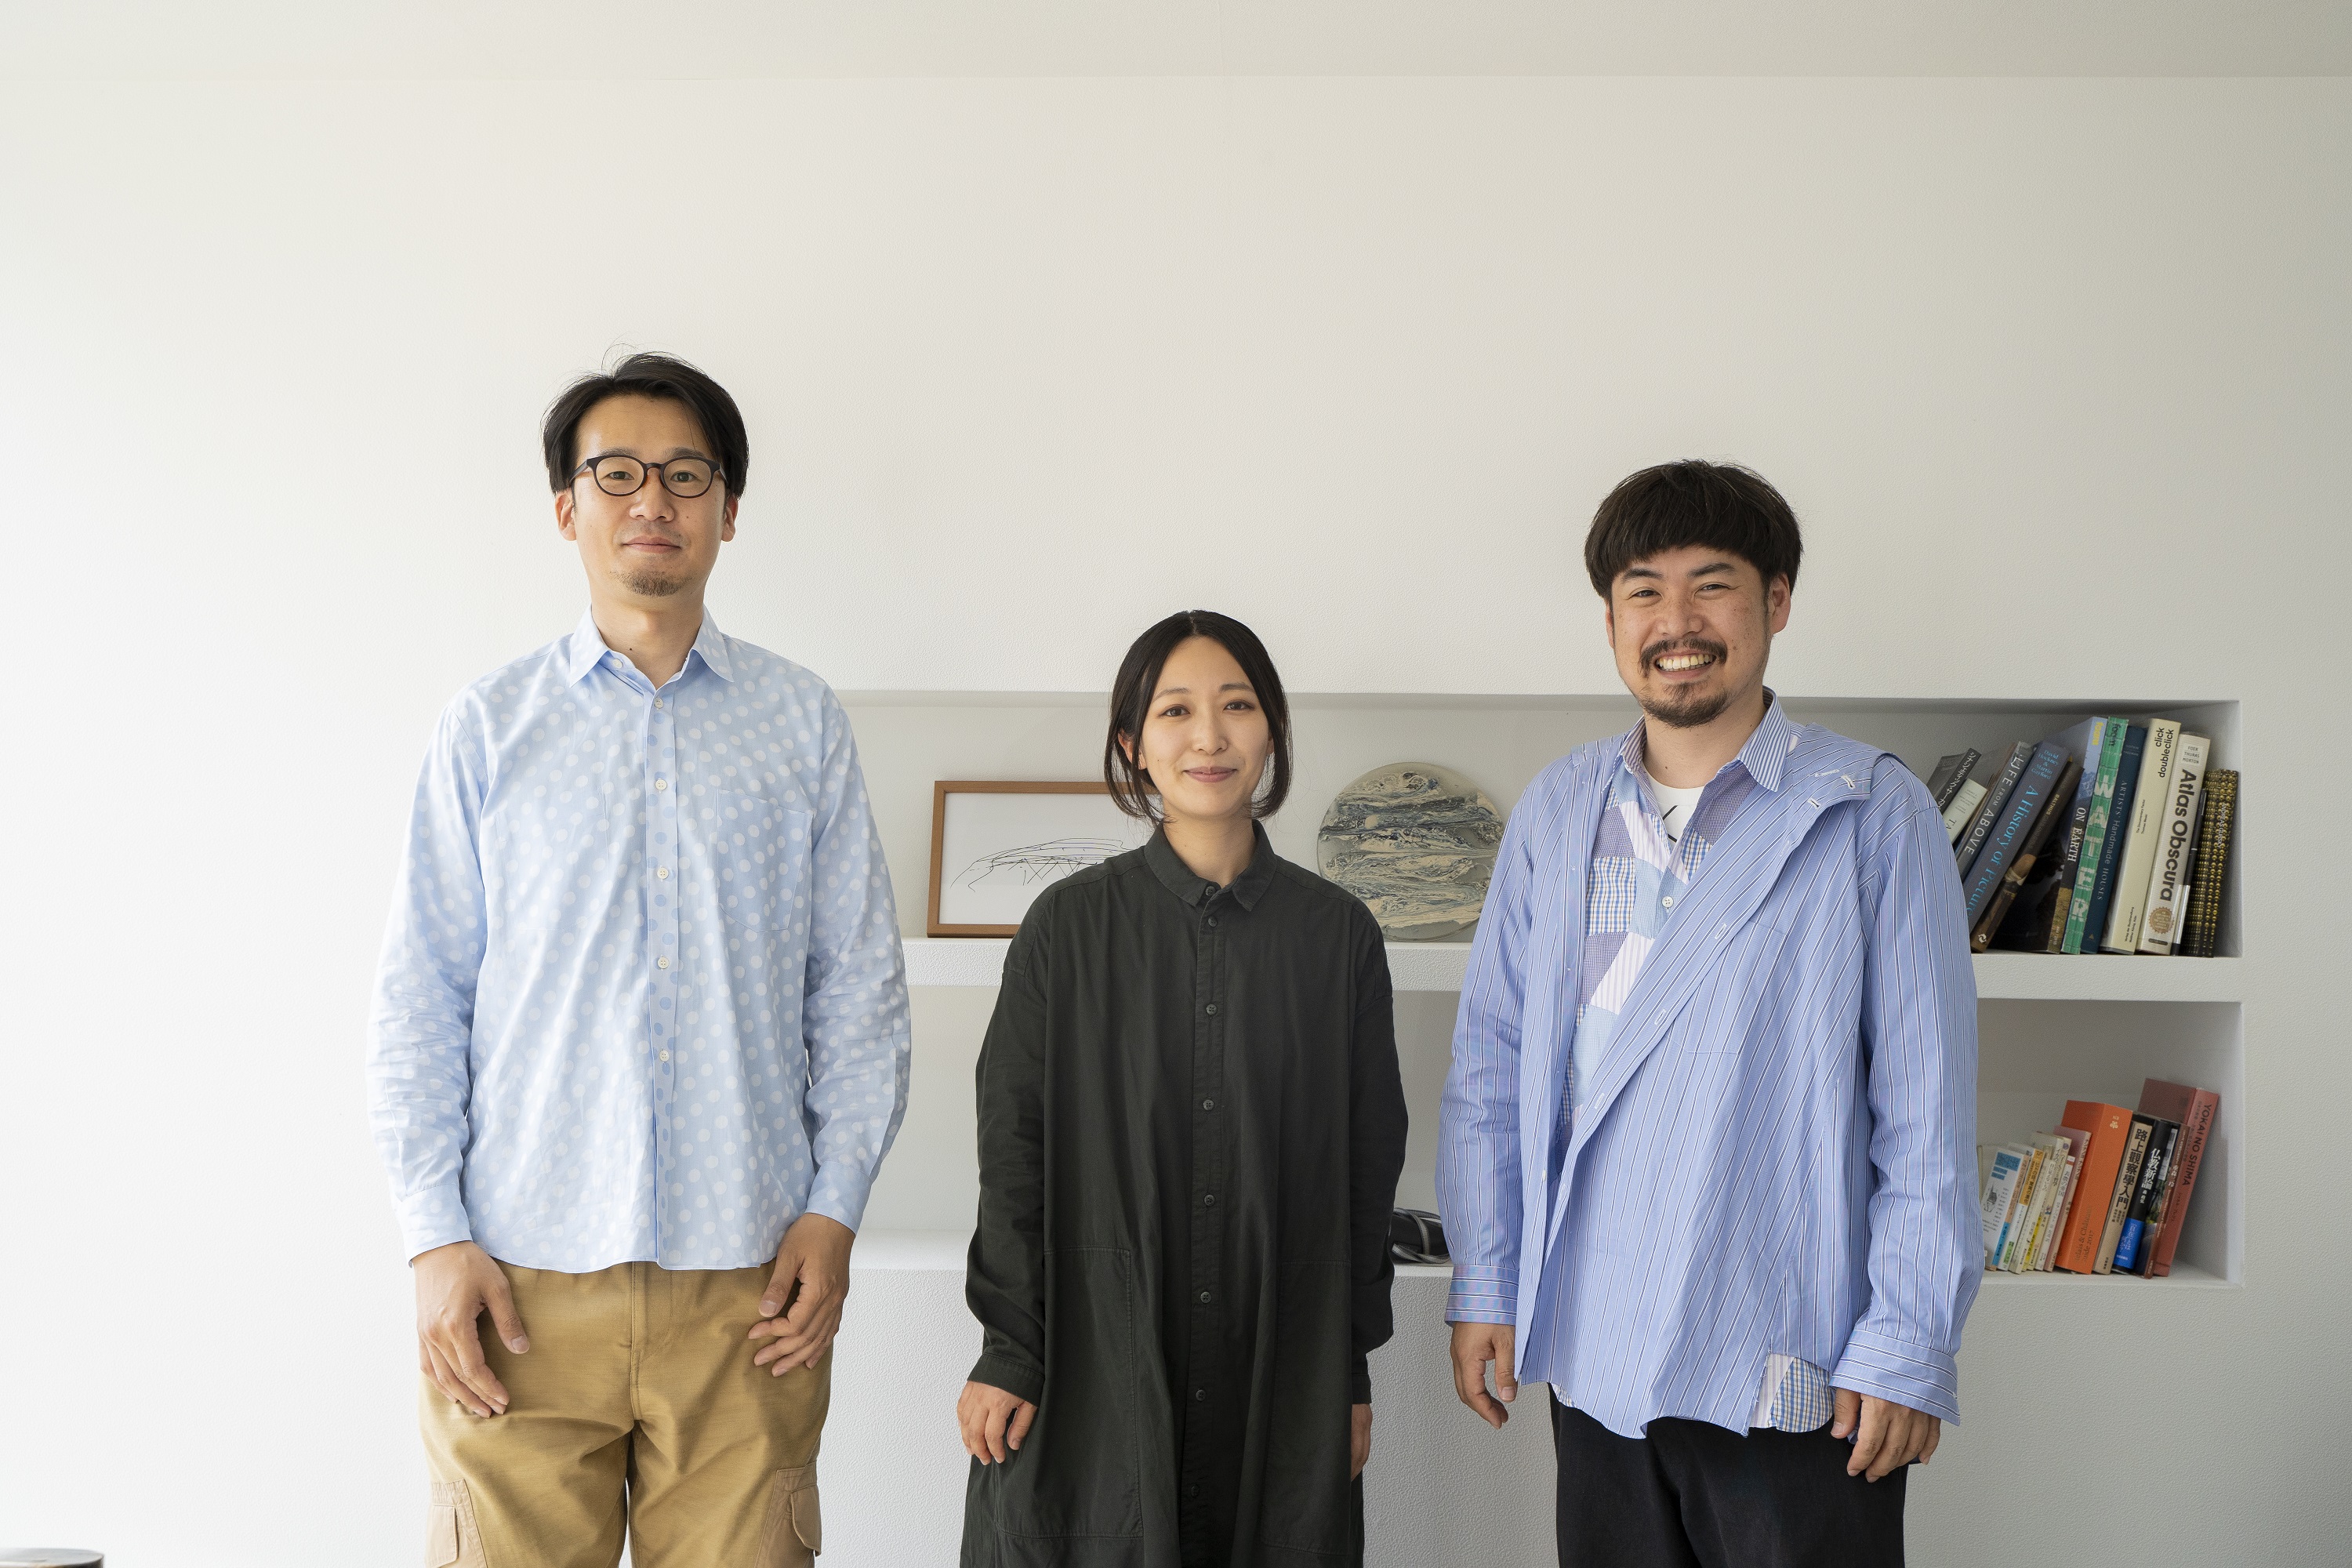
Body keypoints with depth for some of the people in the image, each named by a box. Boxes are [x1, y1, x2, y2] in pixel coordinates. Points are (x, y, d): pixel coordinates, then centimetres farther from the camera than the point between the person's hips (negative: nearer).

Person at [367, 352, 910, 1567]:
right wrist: (436, 1237, -3)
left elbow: (858, 986, 7)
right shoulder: (488, 726, 6)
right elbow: (421, 999, 4)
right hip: (520, 1279, 0)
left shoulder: (803, 724, 8)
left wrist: (834, 1206, -1)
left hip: (746, 1281, 1)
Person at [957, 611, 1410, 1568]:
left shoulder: (1338, 934, 2)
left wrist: (1353, 1370, 5)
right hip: (1093, 1364, -1)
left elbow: (1368, 1162, 6)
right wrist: (1007, 1352, -3)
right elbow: (1013, 1147, 0)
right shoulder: (1071, 925, -1)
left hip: (1281, 1379, 1)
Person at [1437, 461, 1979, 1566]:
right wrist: (1485, 1285, 6)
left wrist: (1907, 1346, -9)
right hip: (1592, 1356, 4)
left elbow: (1928, 1109, -6)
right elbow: (1490, 1069, 10)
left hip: (1793, 1366, -3)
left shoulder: (1873, 814, -5)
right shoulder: (1556, 812, 7)